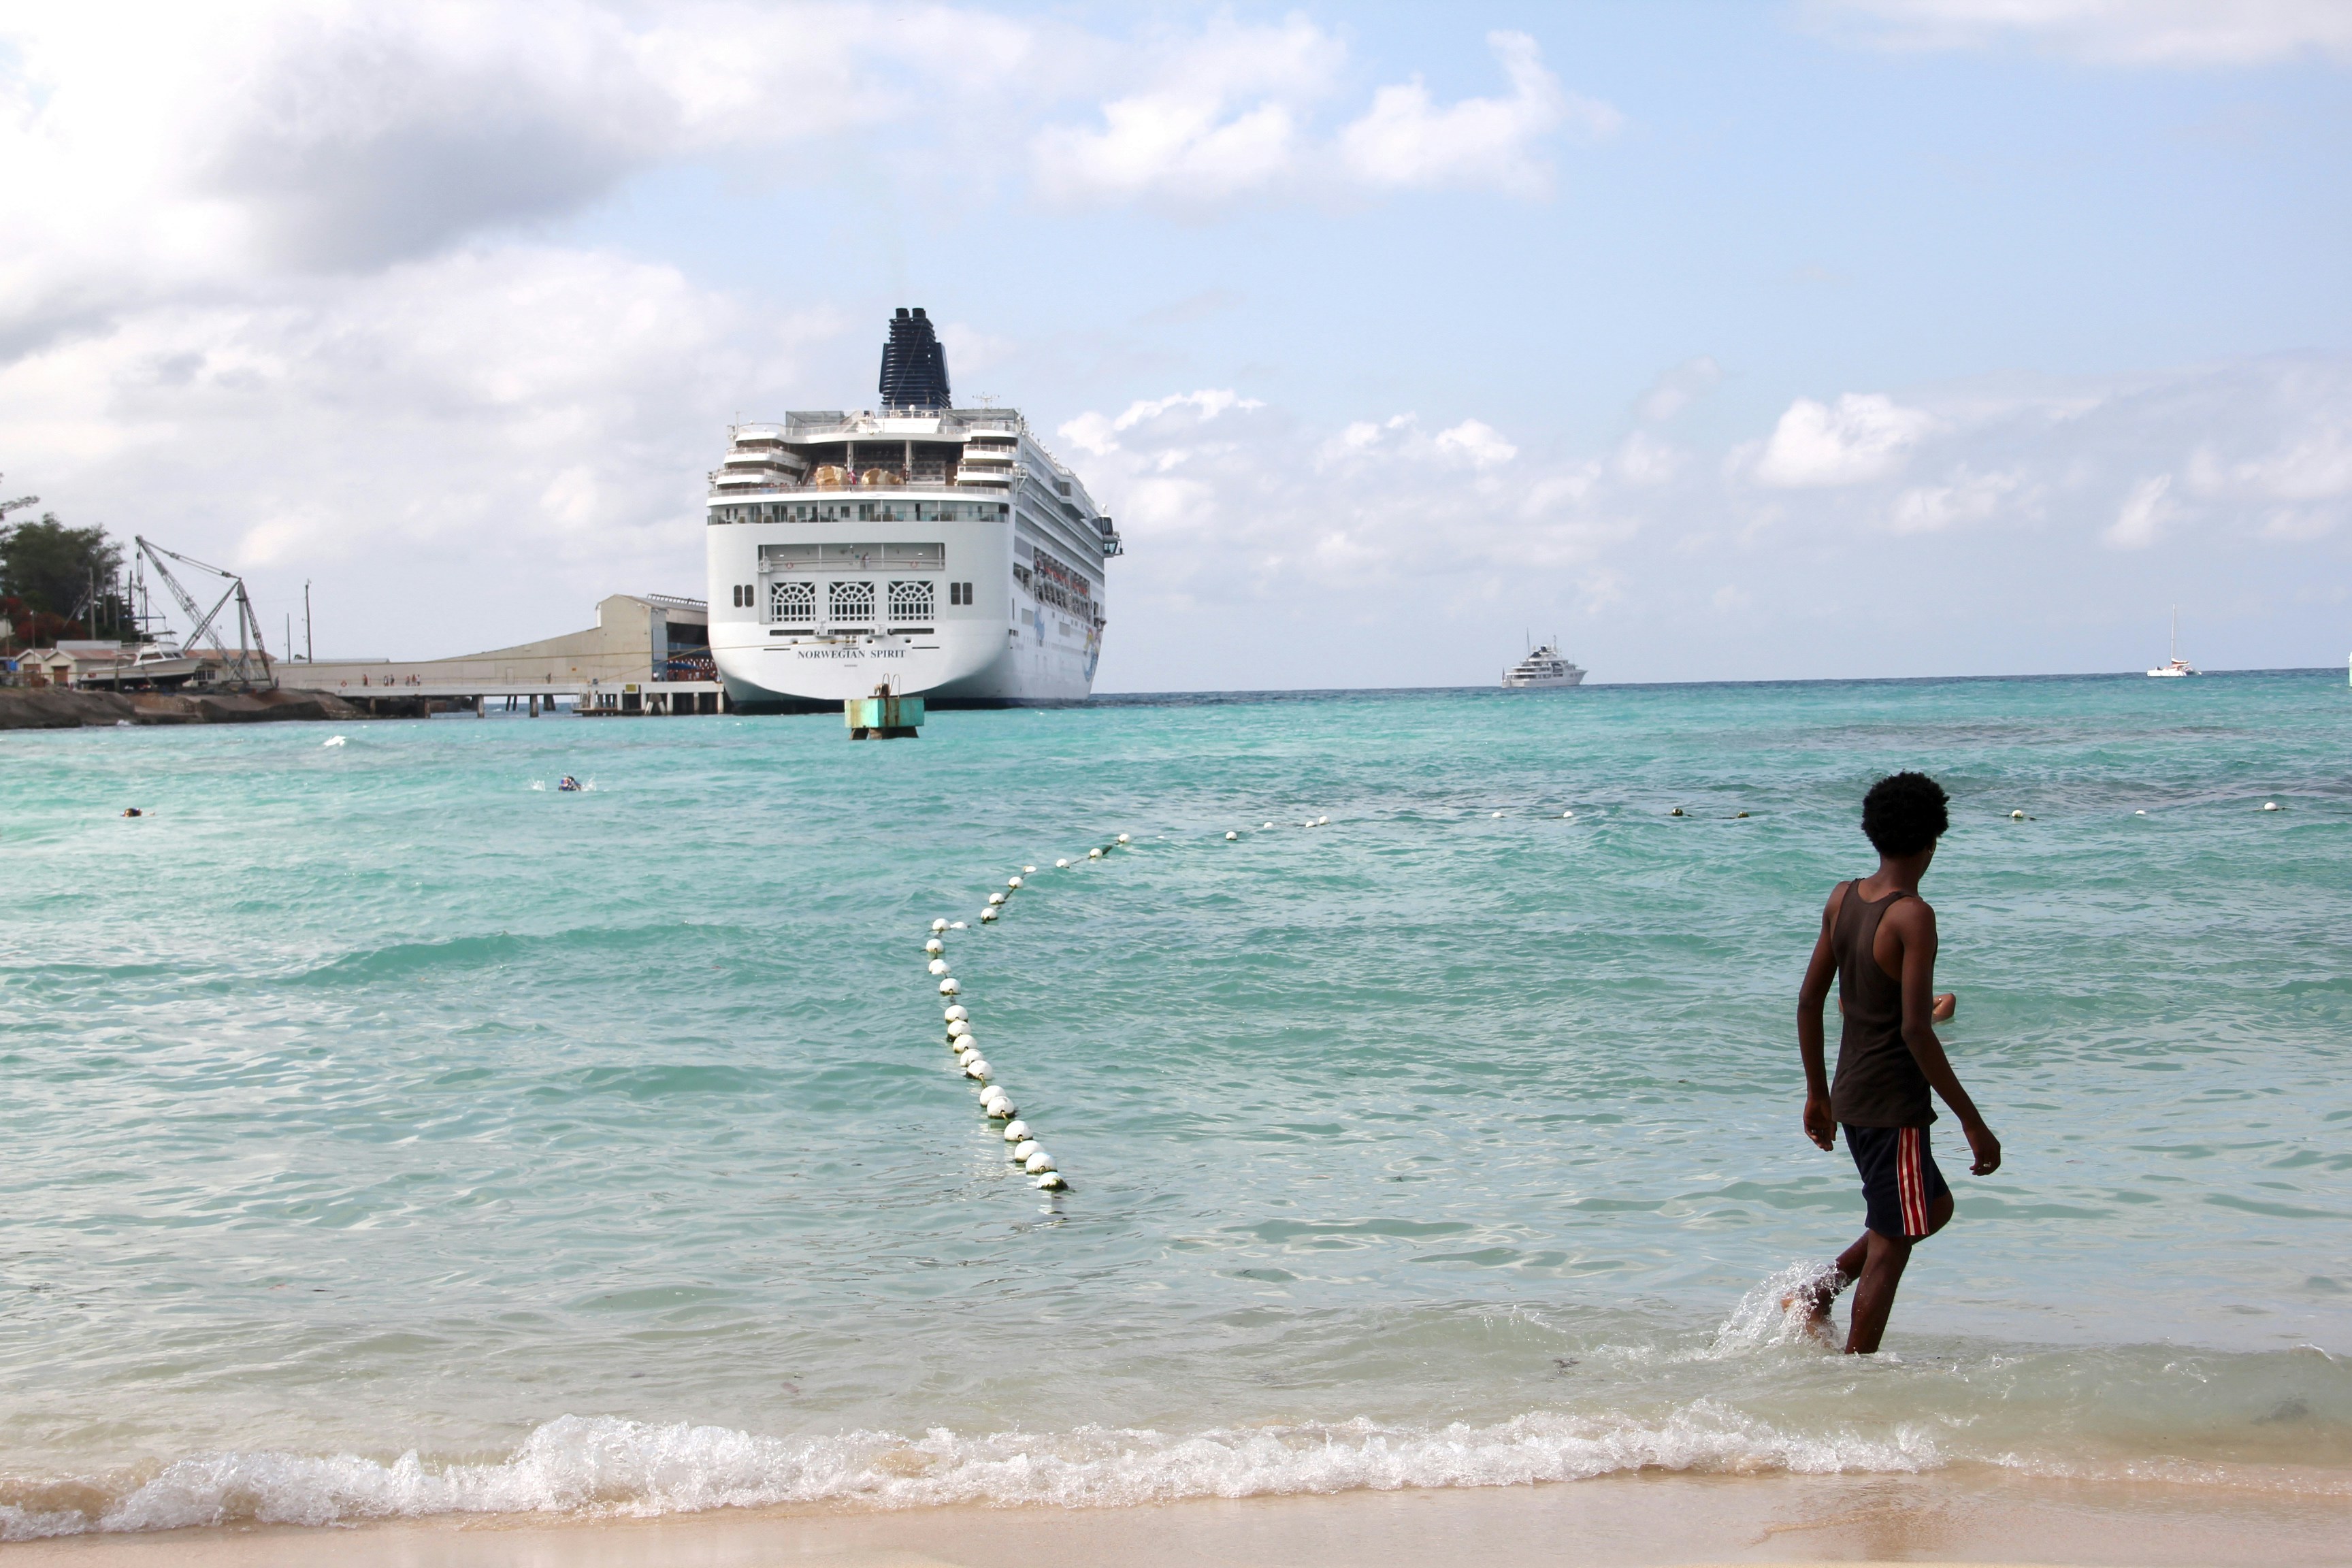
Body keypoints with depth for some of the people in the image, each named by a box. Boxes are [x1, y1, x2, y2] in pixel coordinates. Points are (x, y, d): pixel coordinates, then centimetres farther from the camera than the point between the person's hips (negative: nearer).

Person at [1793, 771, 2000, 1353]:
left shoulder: (1842, 899, 4)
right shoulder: (1913, 916, -19)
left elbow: (1808, 1002, 10)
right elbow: (1915, 1031, -23)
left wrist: (1817, 1092, 20)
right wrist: (1972, 1122, -18)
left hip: (1850, 1097, 8)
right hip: (1893, 1106, -8)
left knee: (1934, 1208, 23)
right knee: (1891, 1244, 2)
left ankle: (1817, 1294, 16)